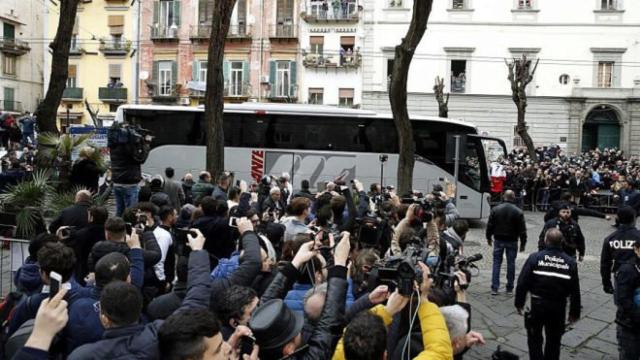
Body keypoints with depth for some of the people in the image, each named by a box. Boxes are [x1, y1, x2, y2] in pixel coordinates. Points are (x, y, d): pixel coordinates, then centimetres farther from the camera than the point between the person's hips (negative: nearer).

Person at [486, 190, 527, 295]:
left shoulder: (495, 209, -3)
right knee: (511, 263, 8)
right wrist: (523, 243, 2)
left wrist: (489, 237, 14)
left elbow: (490, 225, 2)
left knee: (496, 263, 7)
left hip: (498, 240, 1)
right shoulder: (518, 212, -8)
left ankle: (494, 288, 4)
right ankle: (509, 288, 14)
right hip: (512, 241, -1)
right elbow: (522, 229, -6)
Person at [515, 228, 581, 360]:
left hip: (536, 305, -2)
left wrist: (519, 303, 1)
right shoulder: (570, 262, -2)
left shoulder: (535, 258, -10)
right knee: (553, 341, 16)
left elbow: (522, 283, -10)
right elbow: (575, 291, 1)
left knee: (534, 339, 12)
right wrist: (575, 312, 11)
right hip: (558, 308, 2)